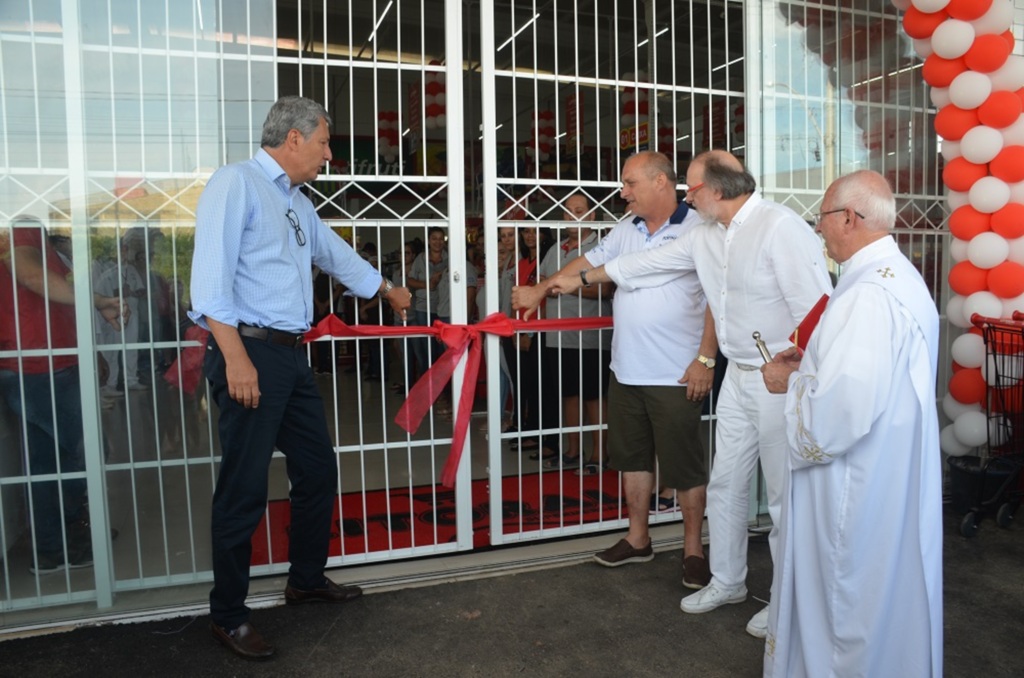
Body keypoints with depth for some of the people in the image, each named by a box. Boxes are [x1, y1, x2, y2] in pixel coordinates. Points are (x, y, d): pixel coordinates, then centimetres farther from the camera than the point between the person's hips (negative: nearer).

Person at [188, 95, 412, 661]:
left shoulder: (296, 203, 19)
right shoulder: (236, 183, -8)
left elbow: (335, 253, 34)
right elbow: (211, 275, -17)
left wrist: (386, 289, 48)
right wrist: (236, 358, -23)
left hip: (290, 356, 9)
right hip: (249, 351, -9)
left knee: (318, 467, 15)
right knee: (245, 488, -2)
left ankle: (307, 580, 34)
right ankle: (228, 615, 16)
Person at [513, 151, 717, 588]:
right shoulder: (626, 231, 9)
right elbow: (589, 264, 15)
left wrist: (705, 359, -16)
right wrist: (541, 290, 10)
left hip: (676, 376, -7)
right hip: (626, 371, 7)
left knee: (685, 465, 5)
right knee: (632, 457, 17)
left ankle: (693, 549, 22)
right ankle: (637, 540, 33)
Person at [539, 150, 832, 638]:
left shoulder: (781, 228, -18)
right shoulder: (706, 236, 7)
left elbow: (815, 309, -21)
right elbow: (648, 264, 17)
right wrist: (583, 279, 23)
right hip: (738, 376, 8)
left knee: (784, 494, 5)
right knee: (725, 484, 16)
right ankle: (727, 581, 34)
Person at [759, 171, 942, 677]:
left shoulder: (868, 295, -26)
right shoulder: (901, 278, 8)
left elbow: (840, 412, -32)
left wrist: (790, 381, -13)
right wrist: (814, 362, 8)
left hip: (859, 491, -10)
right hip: (893, 478, 10)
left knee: (849, 616, 8)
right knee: (882, 602, 25)